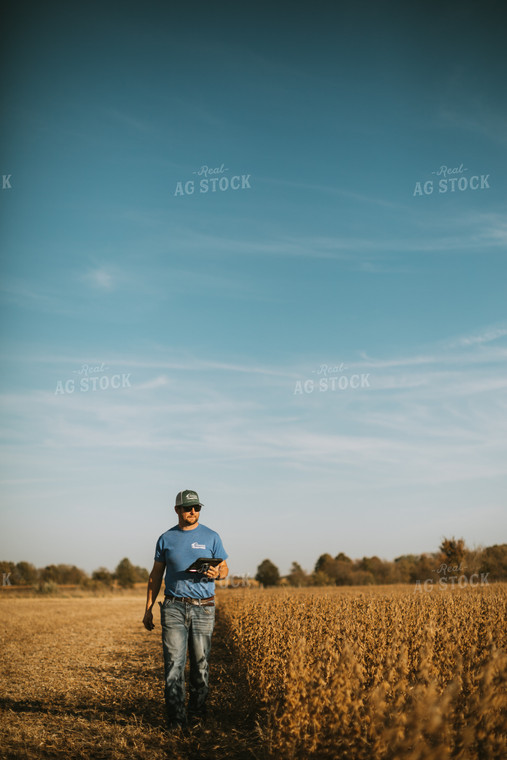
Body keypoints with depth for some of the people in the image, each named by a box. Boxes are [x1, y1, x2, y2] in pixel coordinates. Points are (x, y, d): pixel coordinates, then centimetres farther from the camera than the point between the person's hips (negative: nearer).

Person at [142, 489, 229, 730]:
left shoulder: (211, 537, 5)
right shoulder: (166, 538, 7)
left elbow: (224, 568, 9)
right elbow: (156, 576, 12)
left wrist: (216, 574, -15)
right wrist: (148, 609, 8)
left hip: (203, 608, 0)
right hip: (174, 607, 0)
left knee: (200, 662, 5)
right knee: (174, 662, -7)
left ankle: (197, 711, 19)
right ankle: (175, 717, -5)